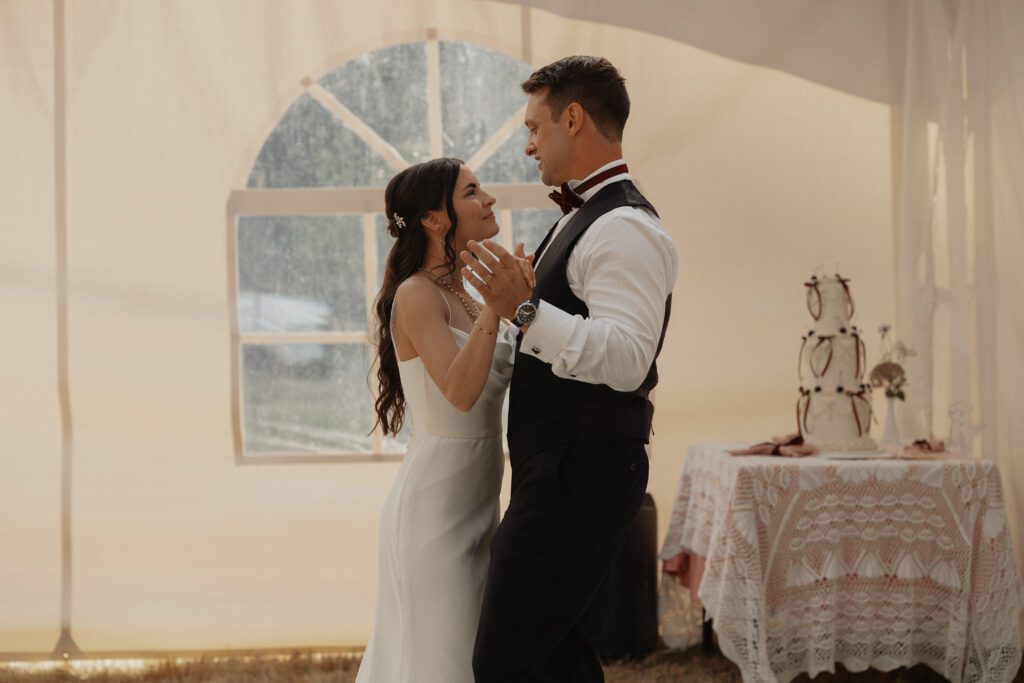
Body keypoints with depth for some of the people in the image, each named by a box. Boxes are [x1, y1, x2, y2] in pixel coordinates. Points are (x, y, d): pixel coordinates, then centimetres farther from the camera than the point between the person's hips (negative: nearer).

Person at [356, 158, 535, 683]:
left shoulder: (461, 296, 12)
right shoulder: (417, 295, -15)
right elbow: (460, 391, -29)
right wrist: (496, 304, -33)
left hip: (472, 502, 9)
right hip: (435, 500, -9)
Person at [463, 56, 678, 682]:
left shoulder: (623, 227, -17)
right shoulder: (585, 219, 18)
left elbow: (626, 359, -30)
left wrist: (524, 309, -34)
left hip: (580, 476, -11)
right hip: (563, 471, 11)